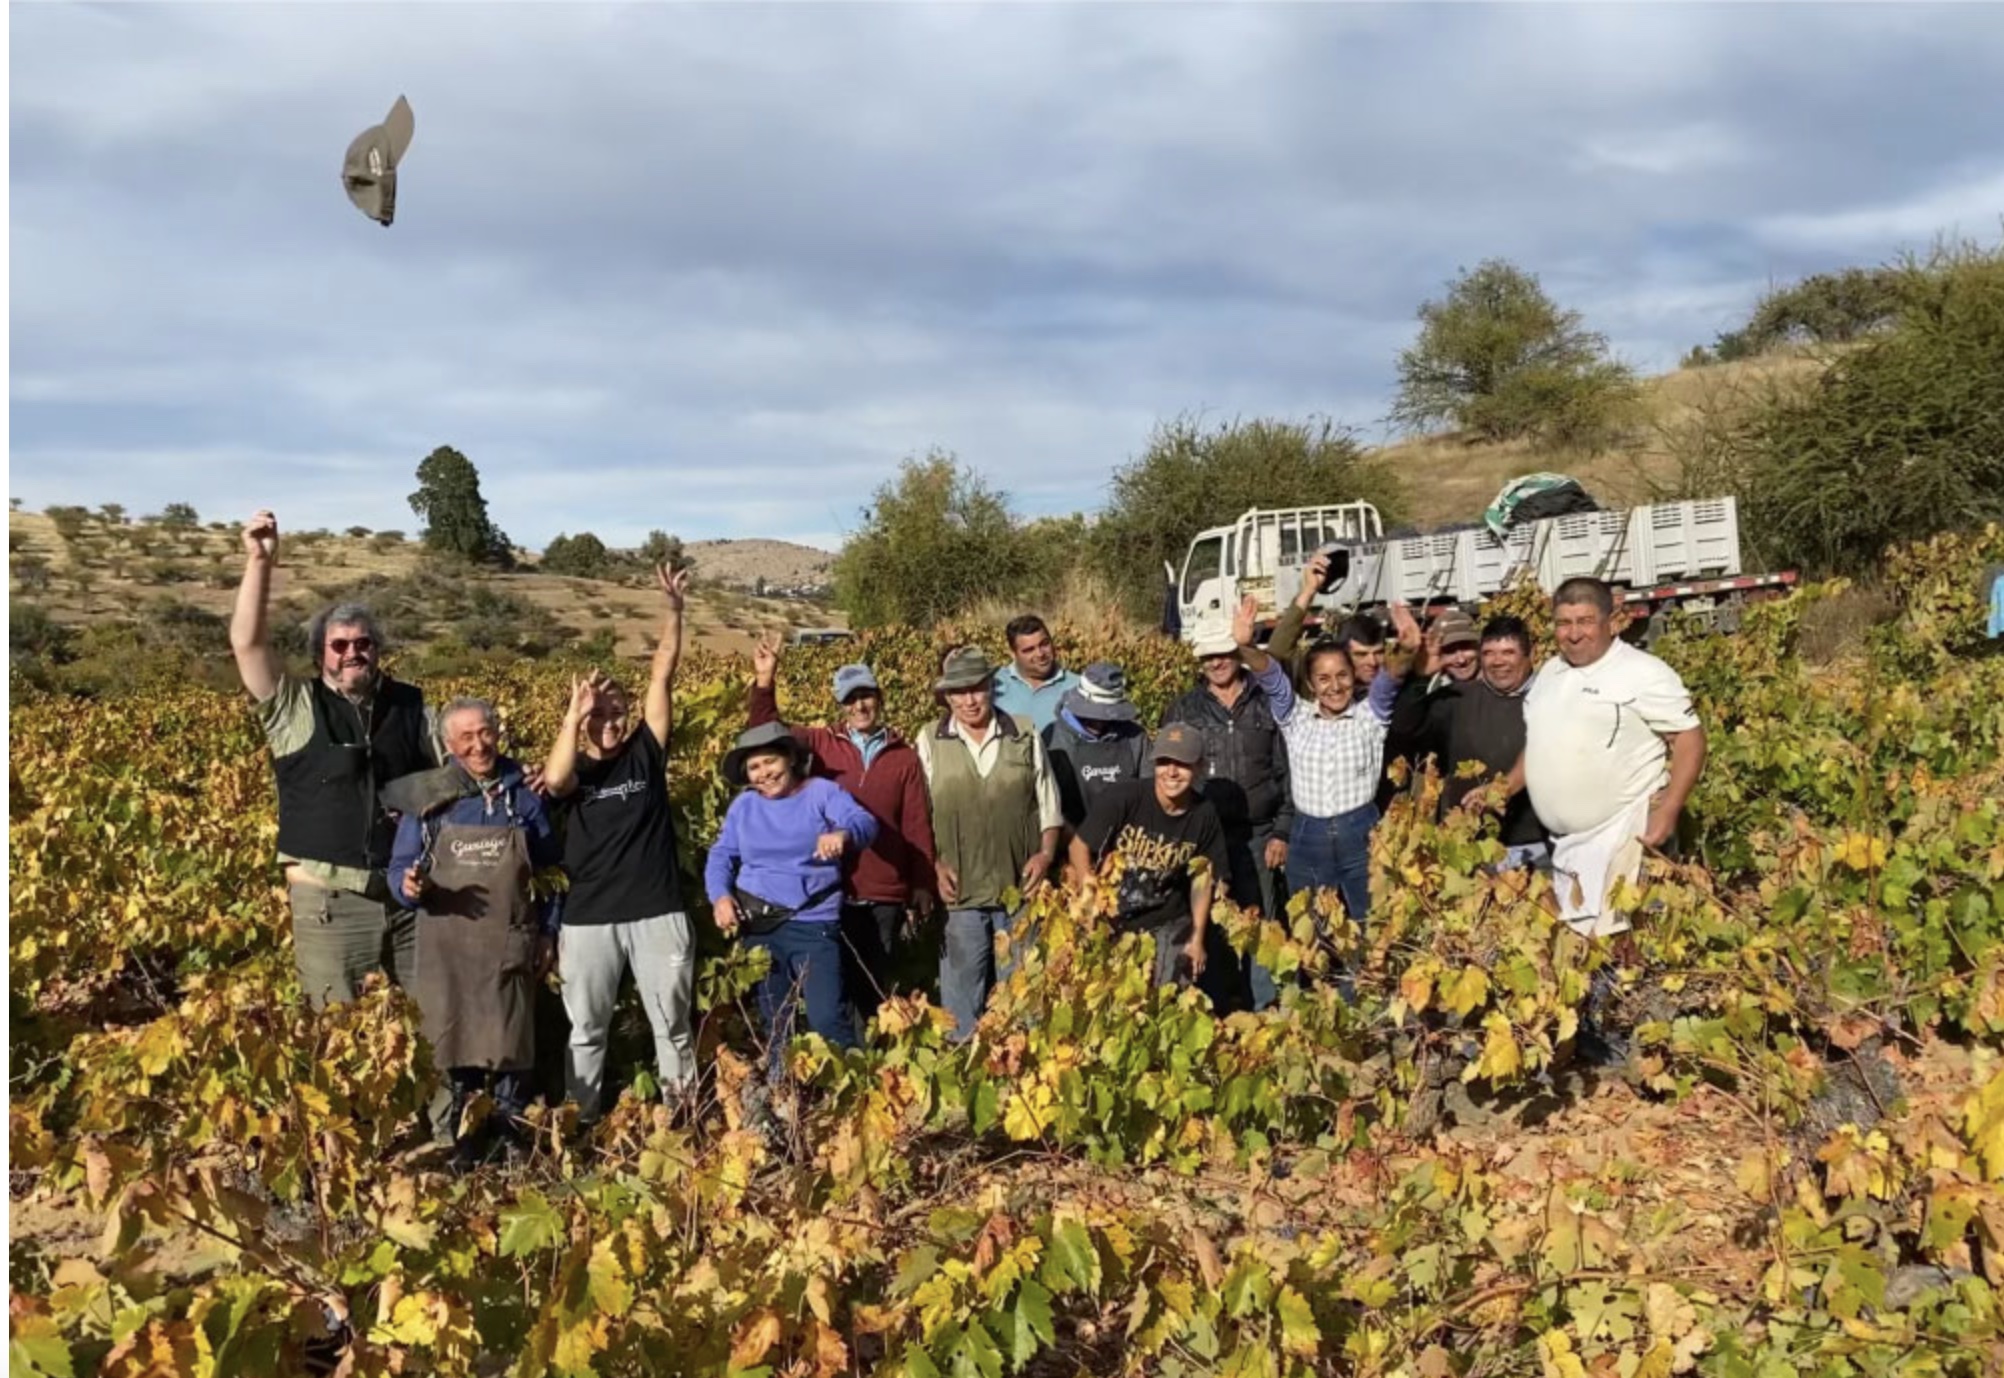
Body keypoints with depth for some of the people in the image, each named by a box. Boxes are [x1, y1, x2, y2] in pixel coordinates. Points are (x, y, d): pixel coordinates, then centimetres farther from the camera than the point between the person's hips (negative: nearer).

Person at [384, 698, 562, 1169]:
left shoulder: (526, 793, 3)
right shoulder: (426, 796, -1)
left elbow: (551, 870, 11)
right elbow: (399, 868, 2)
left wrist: (549, 932, 7)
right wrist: (409, 886, -21)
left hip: (510, 946, 0)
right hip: (446, 947, 0)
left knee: (510, 1050, 6)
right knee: (450, 1047, 5)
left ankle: (514, 1141, 19)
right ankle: (457, 1143, 18)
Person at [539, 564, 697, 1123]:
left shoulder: (645, 753, 4)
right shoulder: (573, 770, 1)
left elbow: (663, 673, 0)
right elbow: (553, 779, -25)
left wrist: (673, 609, -5)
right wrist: (575, 713, -21)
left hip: (658, 912, 0)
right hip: (589, 919, 0)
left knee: (672, 1023, 9)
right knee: (586, 1029, 11)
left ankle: (683, 1114, 20)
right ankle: (580, 1122, 23)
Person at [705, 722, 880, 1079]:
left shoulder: (822, 792, -4)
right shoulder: (743, 805, 8)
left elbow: (865, 822, -19)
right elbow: (721, 855, 9)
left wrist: (843, 833, -44)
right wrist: (720, 896, -11)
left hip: (813, 924, -4)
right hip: (757, 927, 5)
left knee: (827, 1018, -15)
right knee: (774, 1021, 17)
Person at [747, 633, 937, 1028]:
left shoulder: (904, 757, 3)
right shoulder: (822, 744, 3)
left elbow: (918, 827, 5)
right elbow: (764, 733, -3)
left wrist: (922, 887, 2)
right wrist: (765, 682, -17)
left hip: (885, 895, 0)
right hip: (832, 892, 0)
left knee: (879, 985, 9)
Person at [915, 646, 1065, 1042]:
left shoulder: (1025, 736, 5)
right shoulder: (929, 742, 3)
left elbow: (1048, 805, 10)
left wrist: (1046, 853, -3)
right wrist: (934, 866, -6)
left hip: (1020, 886, 1)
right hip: (959, 890, -1)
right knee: (961, 984, 6)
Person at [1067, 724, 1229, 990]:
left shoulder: (1204, 816, -5)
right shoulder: (1121, 798, -17)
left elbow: (1202, 879, 6)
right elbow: (1080, 846, -8)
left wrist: (1197, 939, 7)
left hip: (1167, 927, 2)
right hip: (1110, 921, -2)